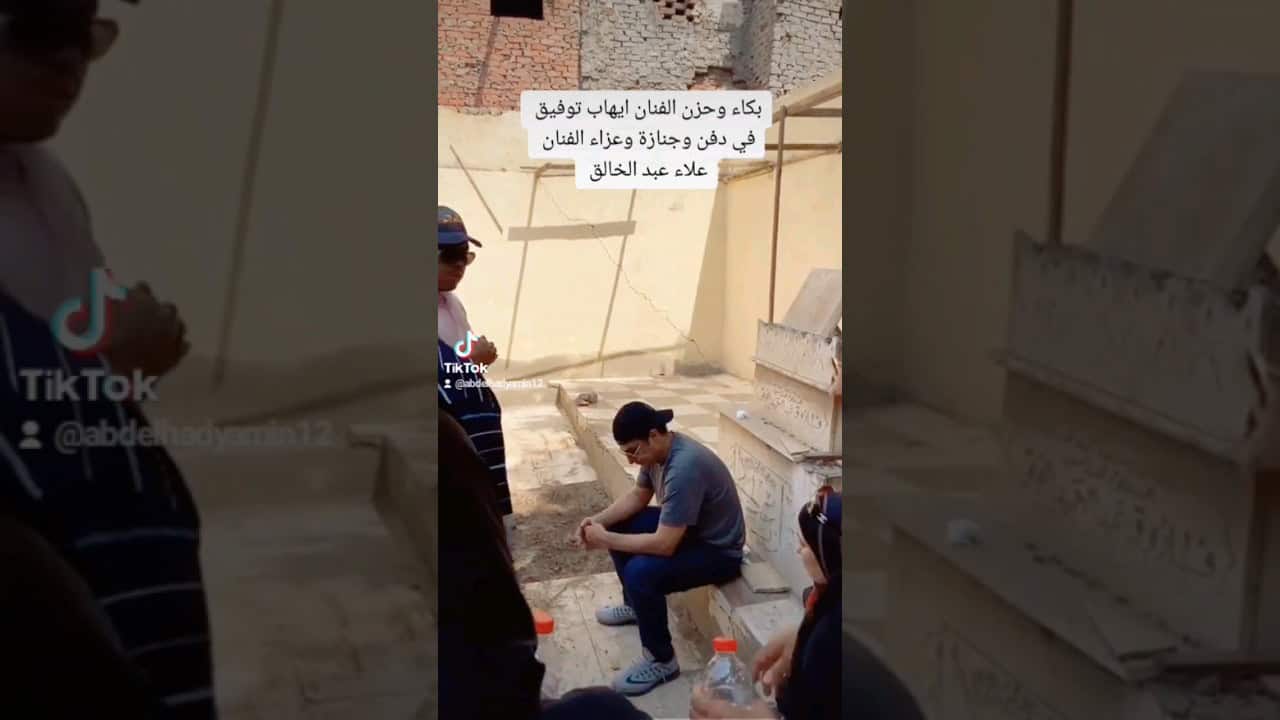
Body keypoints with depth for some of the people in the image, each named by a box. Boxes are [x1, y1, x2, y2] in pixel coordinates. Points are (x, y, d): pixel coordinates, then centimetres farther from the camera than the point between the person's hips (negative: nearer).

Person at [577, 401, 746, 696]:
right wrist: (599, 520, -6)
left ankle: (662, 661, -11)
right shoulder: (659, 450, -6)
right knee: (618, 525, 14)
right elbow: (637, 497, 11)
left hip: (719, 552, -10)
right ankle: (635, 605, 32)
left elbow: (664, 545, -35)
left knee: (641, 571, -29)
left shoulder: (684, 468, -35)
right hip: (686, 529, 10)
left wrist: (605, 539, -25)